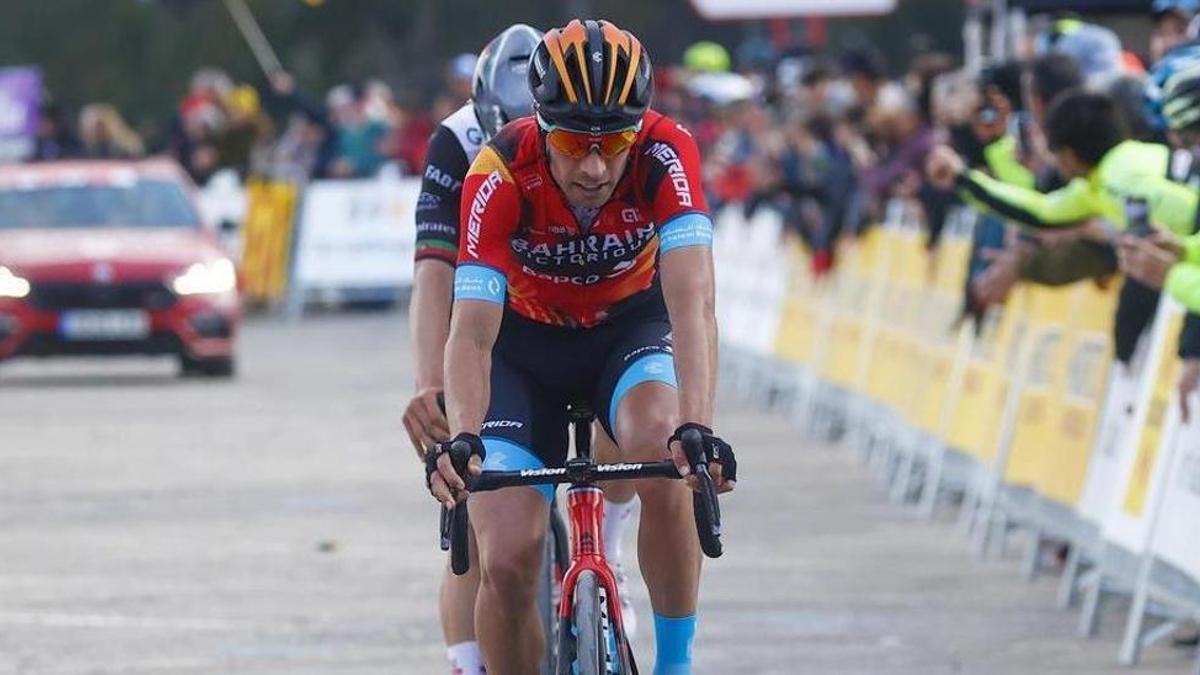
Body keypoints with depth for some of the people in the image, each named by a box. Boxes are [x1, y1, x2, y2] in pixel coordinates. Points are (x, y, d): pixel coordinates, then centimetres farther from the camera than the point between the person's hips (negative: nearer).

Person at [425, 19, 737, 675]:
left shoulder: (665, 154, -29)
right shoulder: (500, 174, -30)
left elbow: (691, 301, -39)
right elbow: (472, 331, -35)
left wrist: (697, 428, -53)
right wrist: (462, 439, -53)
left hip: (630, 327, 0)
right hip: (527, 341, 0)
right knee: (505, 565, -14)